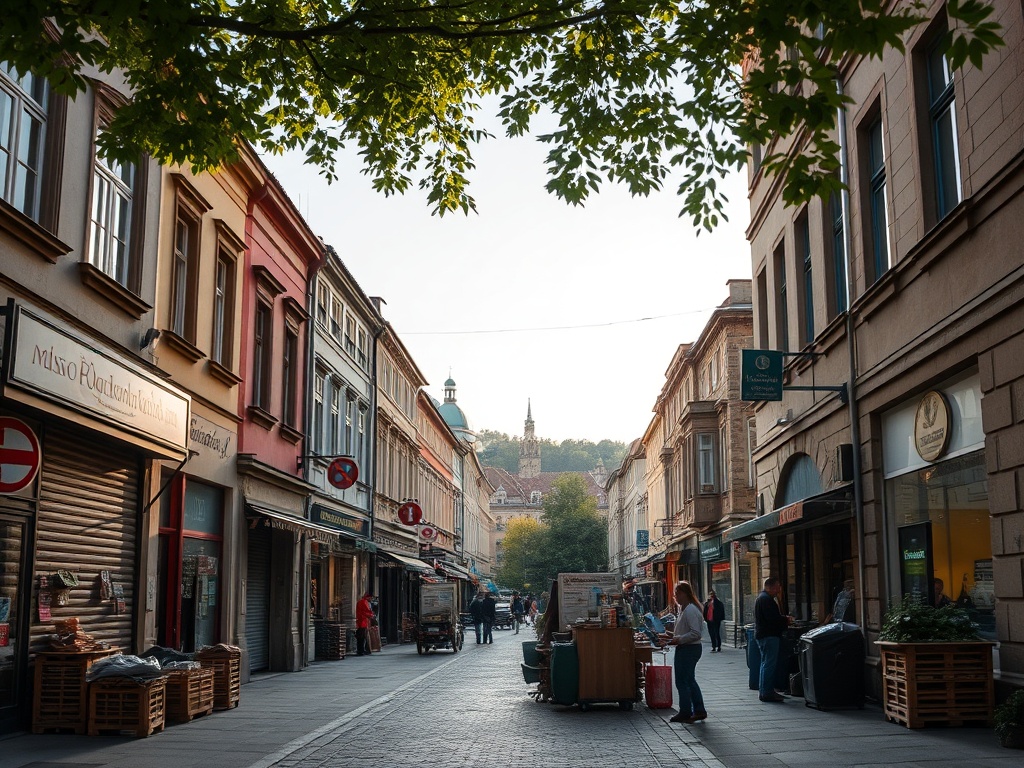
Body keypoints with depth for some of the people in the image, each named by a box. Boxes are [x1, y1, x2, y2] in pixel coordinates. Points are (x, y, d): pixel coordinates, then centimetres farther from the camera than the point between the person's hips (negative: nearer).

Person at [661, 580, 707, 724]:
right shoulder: (683, 609, 15)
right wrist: (674, 636, 13)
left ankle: (685, 713, 6)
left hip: (689, 649, -11)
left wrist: (679, 639, -22)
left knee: (682, 681, -3)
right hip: (685, 649, 11)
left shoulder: (690, 610, -20)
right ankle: (699, 711, 20)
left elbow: (696, 633, -25)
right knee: (690, 680, 16)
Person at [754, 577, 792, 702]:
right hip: (769, 635, -11)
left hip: (763, 635, 11)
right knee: (769, 664, -9)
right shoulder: (766, 599, -16)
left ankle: (764, 691, 21)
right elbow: (773, 618, -23)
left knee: (766, 664, 16)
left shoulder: (762, 597, 20)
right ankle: (766, 692, -8)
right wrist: (786, 619, -7)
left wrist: (784, 619, 11)